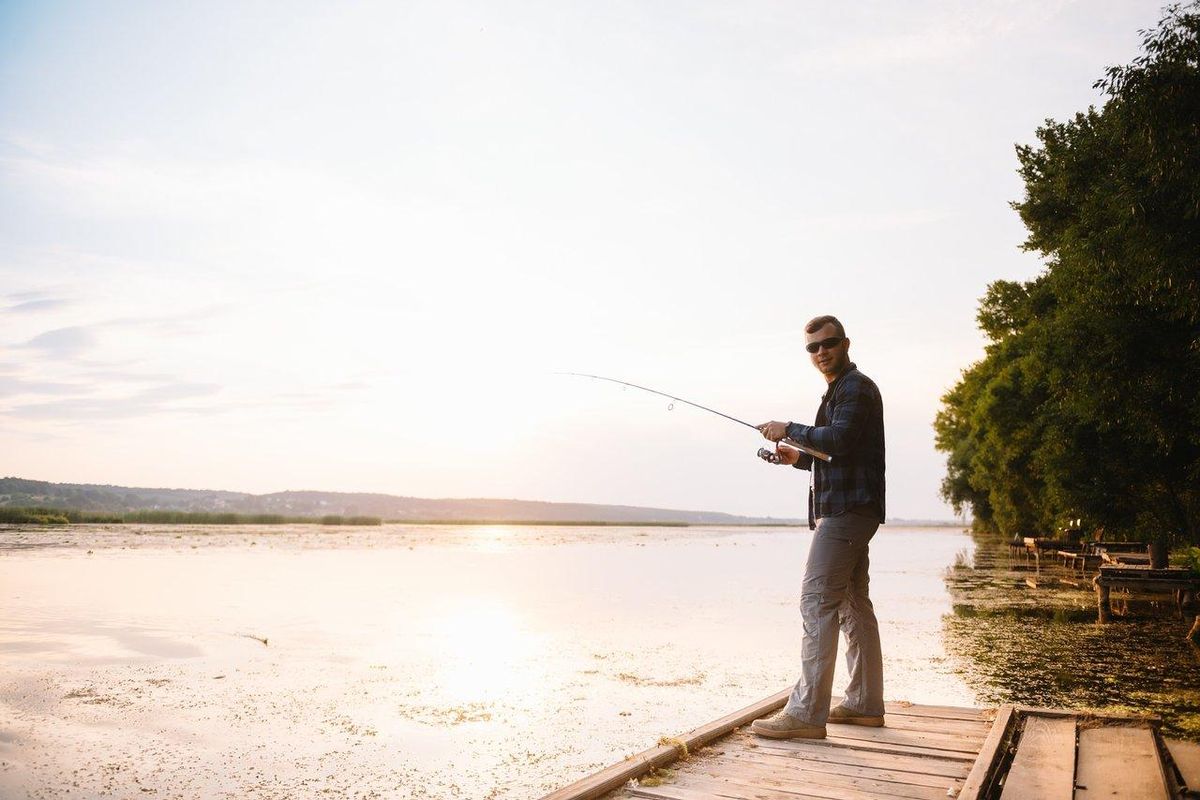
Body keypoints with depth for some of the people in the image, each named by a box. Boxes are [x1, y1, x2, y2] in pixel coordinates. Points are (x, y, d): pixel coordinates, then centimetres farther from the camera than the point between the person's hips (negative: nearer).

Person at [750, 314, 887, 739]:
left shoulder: (856, 386, -7)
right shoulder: (839, 391, 24)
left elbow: (840, 439, -23)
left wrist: (790, 430, -12)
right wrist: (798, 457, 13)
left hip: (846, 510, -11)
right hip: (849, 510, 11)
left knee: (817, 601, -15)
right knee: (853, 604, 13)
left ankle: (806, 712, -15)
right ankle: (865, 704, 21)